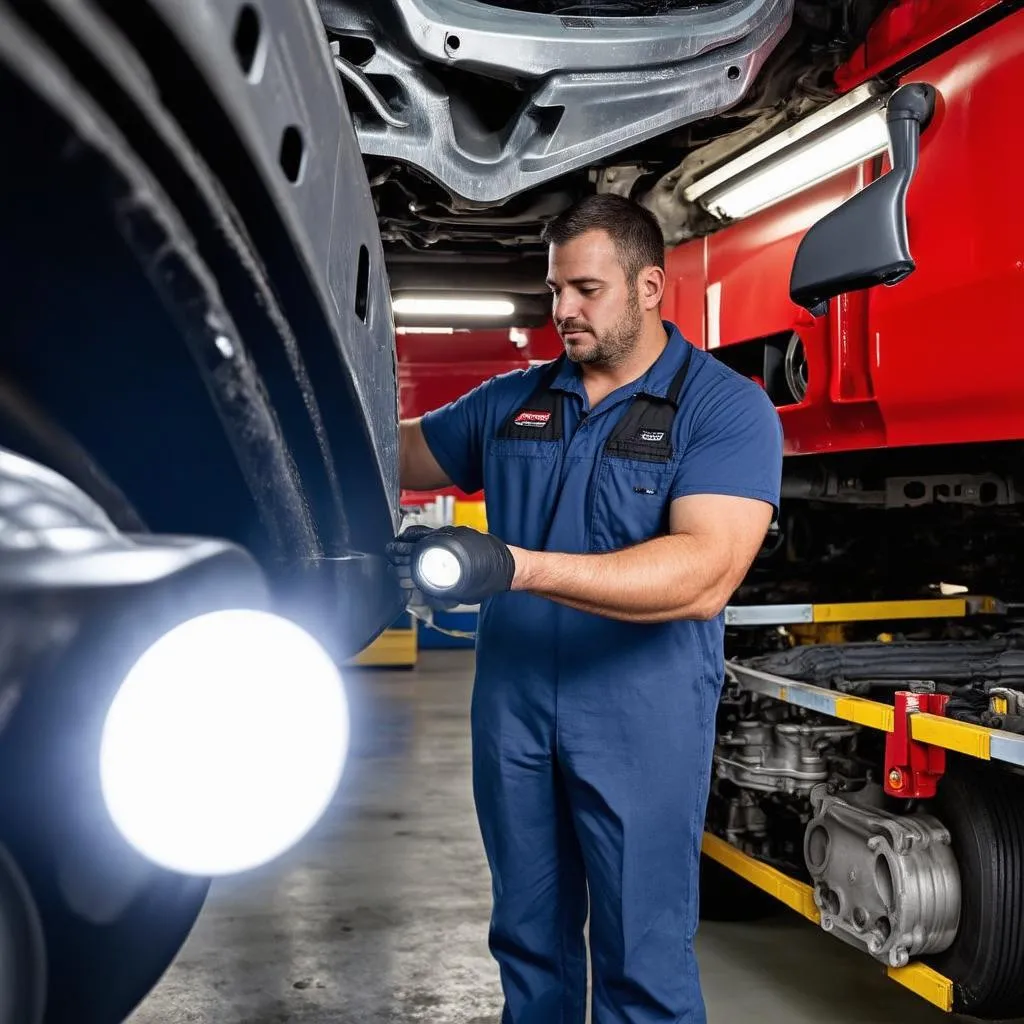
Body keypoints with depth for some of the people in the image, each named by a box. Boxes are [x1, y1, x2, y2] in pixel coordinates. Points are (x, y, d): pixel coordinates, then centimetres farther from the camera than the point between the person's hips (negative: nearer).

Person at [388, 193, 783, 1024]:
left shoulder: (726, 408, -10)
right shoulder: (511, 400, 7)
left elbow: (705, 575, -24)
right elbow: (400, 454, 20)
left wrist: (516, 567, -34)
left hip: (641, 717, -5)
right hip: (512, 703, 5)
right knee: (529, 939, 19)